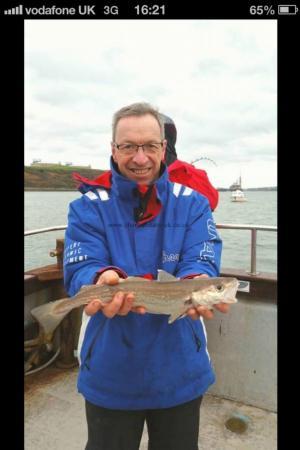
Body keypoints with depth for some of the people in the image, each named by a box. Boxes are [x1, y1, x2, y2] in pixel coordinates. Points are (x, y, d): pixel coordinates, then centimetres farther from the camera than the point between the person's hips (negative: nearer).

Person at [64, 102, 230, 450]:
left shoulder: (193, 204, -4)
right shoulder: (88, 207, -7)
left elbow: (200, 262, -14)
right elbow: (80, 271, -16)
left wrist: (195, 284, -37)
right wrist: (103, 280, -39)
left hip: (180, 371, 1)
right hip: (109, 374, 0)